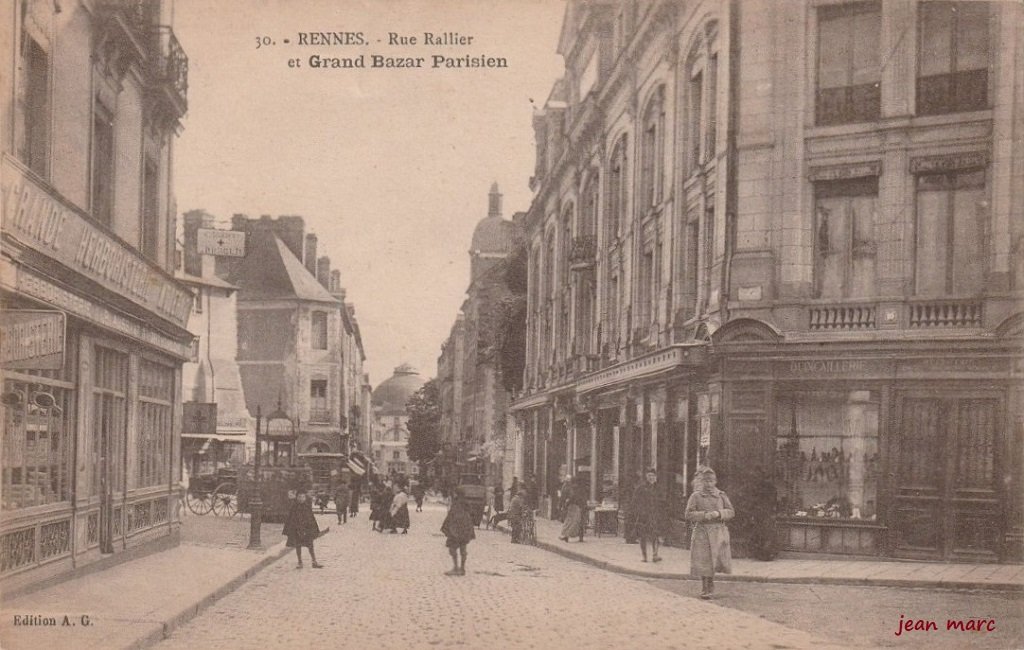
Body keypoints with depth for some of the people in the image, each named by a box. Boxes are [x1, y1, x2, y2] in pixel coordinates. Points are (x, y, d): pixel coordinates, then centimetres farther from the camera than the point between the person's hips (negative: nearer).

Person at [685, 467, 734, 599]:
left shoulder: (721, 496, 8)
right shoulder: (695, 496, 2)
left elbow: (731, 512, 4)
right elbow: (689, 515, -4)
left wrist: (719, 513, -14)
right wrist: (704, 515, -17)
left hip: (718, 533, 2)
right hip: (702, 532, -2)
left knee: (715, 561, 3)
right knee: (703, 563, -4)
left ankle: (710, 585, 27)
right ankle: (705, 589, 9)